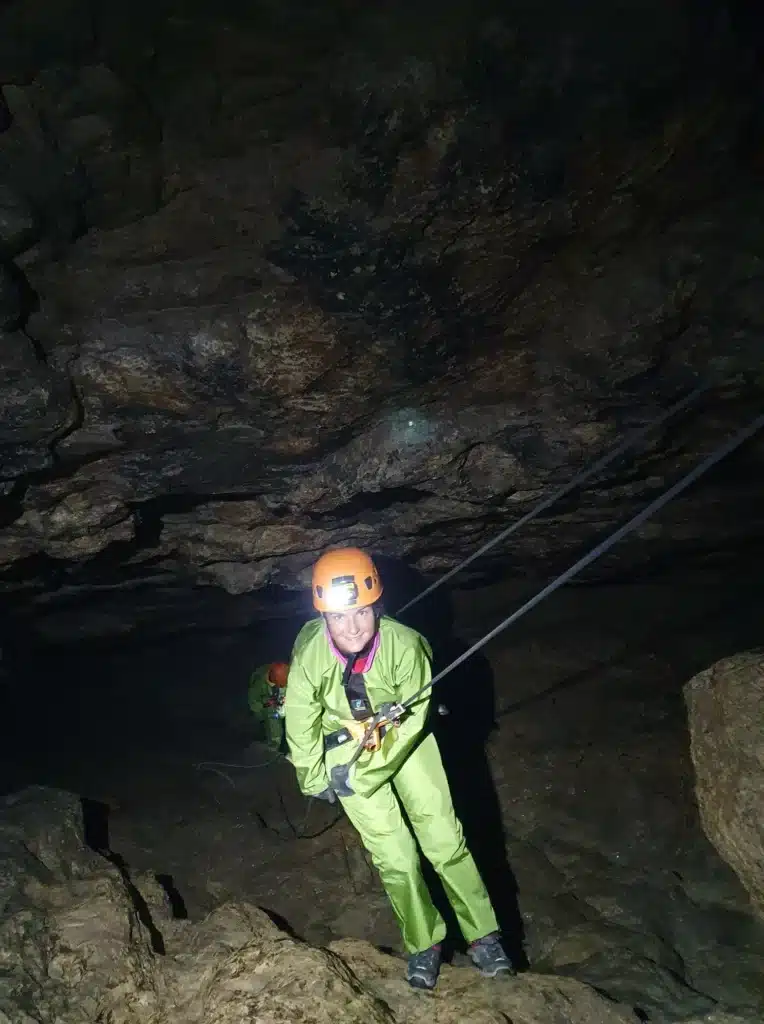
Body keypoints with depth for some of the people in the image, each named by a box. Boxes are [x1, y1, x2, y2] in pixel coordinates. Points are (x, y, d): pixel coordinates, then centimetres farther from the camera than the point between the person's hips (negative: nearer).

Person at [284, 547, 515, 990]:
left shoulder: (406, 645, -32)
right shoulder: (309, 659, -29)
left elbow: (414, 716, -18)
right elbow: (301, 726, -11)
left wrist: (370, 770, -17)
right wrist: (316, 780, 3)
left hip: (404, 737, 0)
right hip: (346, 747, 0)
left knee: (444, 836, -2)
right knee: (394, 854, 0)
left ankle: (483, 935, 16)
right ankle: (424, 944, 22)